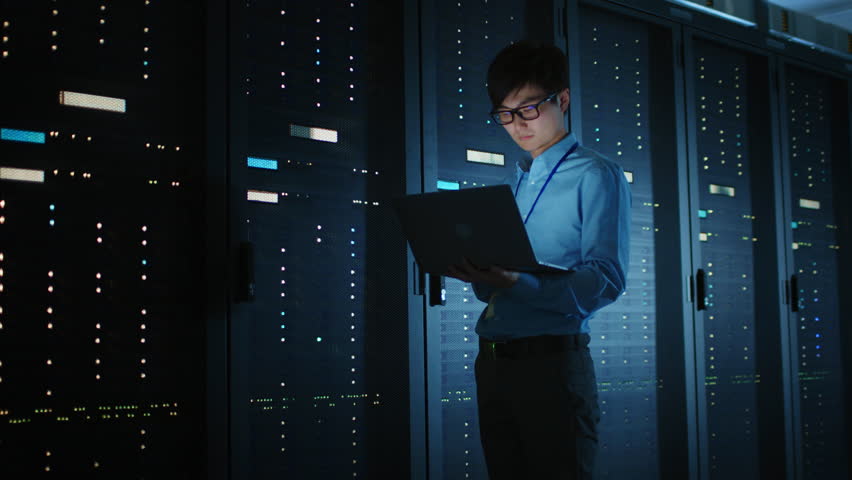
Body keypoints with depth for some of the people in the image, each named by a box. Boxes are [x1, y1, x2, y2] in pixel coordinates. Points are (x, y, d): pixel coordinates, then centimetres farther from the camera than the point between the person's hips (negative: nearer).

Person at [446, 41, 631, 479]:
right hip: (493, 361, 7)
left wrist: (516, 281, -27)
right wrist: (478, 275, -3)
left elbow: (606, 281, -15)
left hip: (553, 362, -6)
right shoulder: (516, 183, 20)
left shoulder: (596, 176, -2)